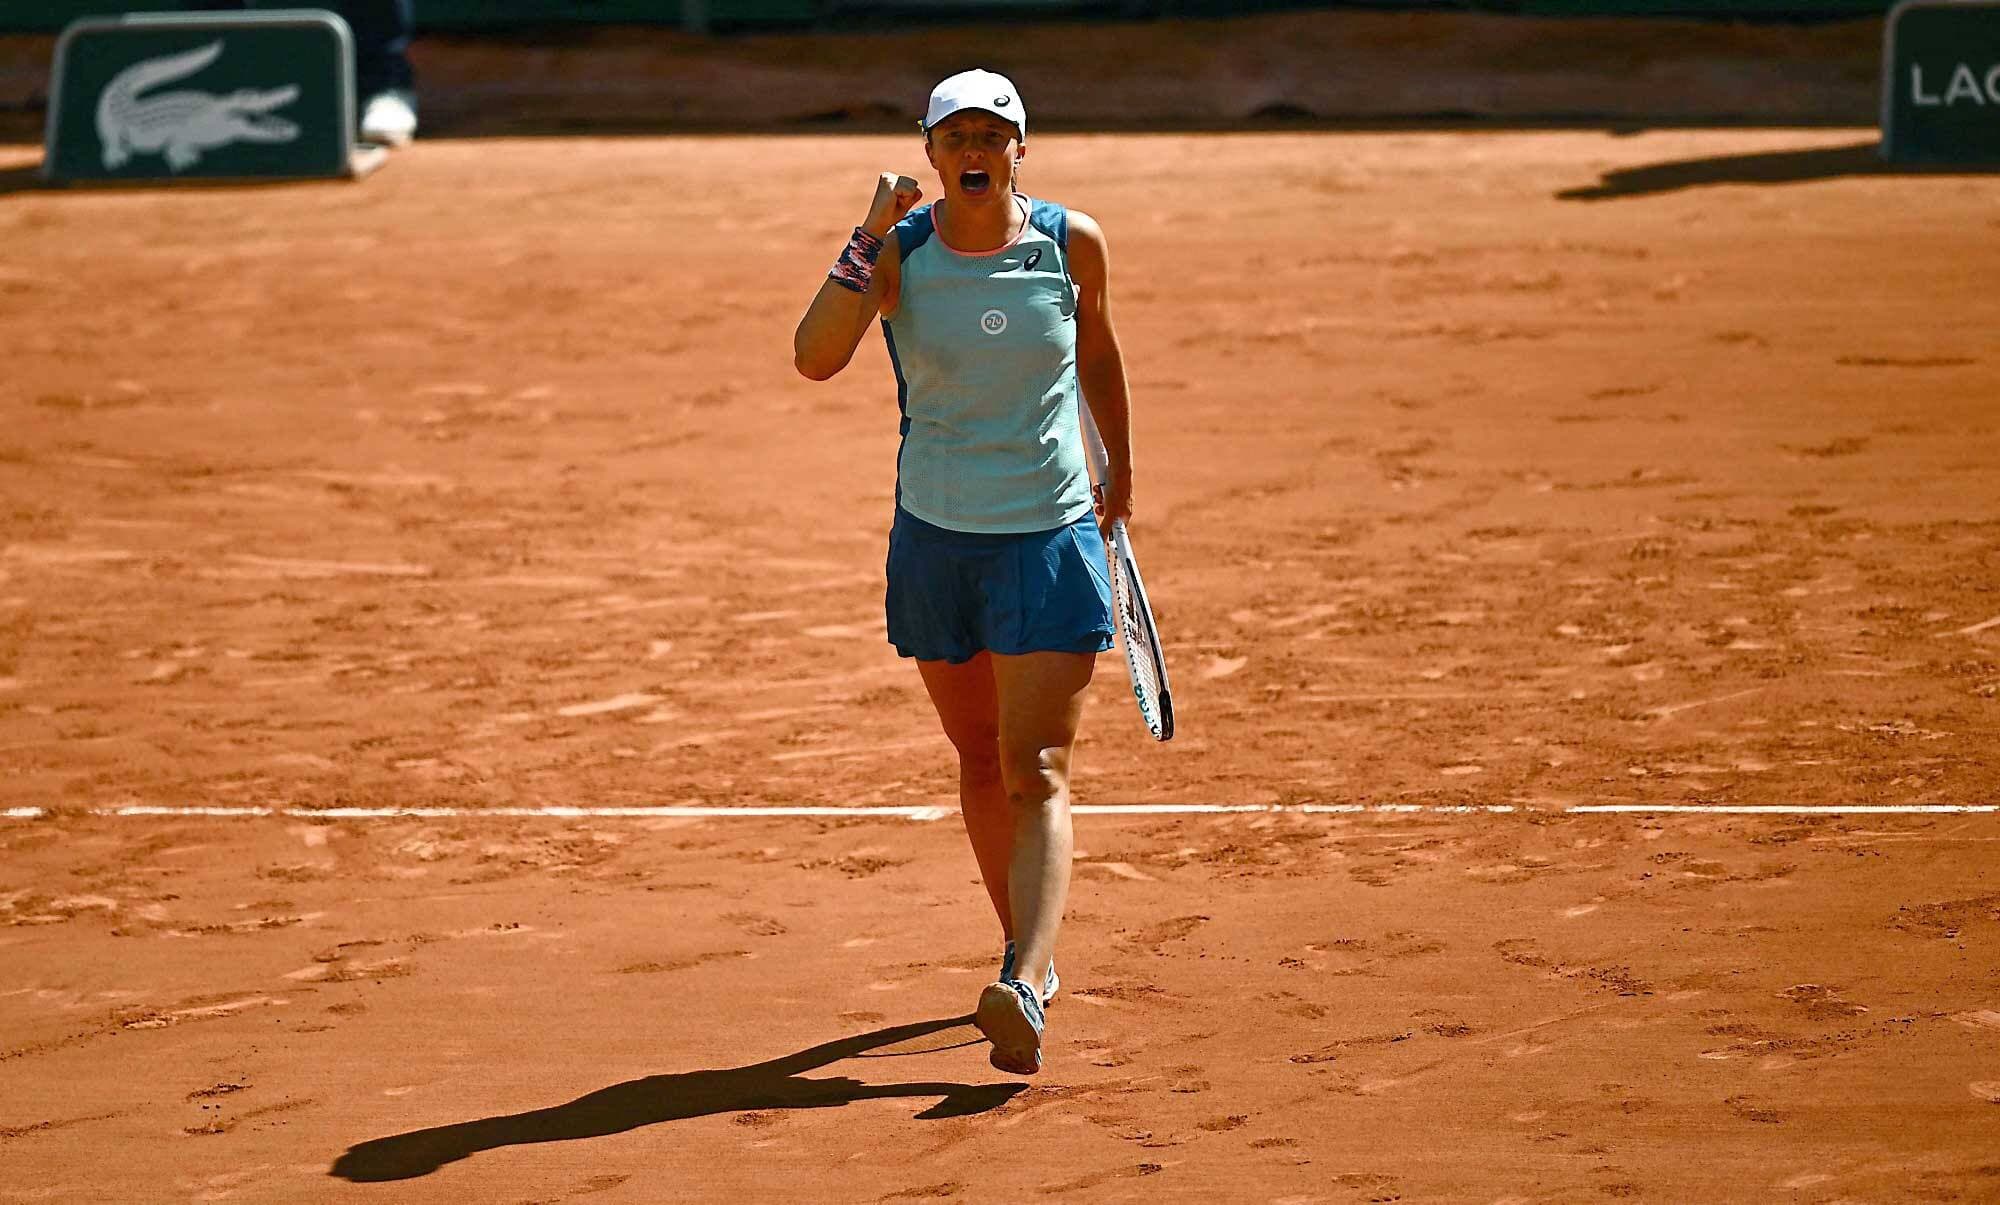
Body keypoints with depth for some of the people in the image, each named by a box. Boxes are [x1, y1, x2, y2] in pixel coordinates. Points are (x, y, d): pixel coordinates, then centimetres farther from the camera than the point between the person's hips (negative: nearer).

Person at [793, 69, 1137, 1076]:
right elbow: (814, 356, -23)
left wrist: (1119, 468, 24)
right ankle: (1027, 946, 34)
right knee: (979, 764, 15)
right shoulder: (899, 253, -7)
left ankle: (1025, 992, -26)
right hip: (937, 541, 2)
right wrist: (872, 238, -28)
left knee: (1036, 775, -13)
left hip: (1052, 539, -2)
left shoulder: (1073, 244, -4)